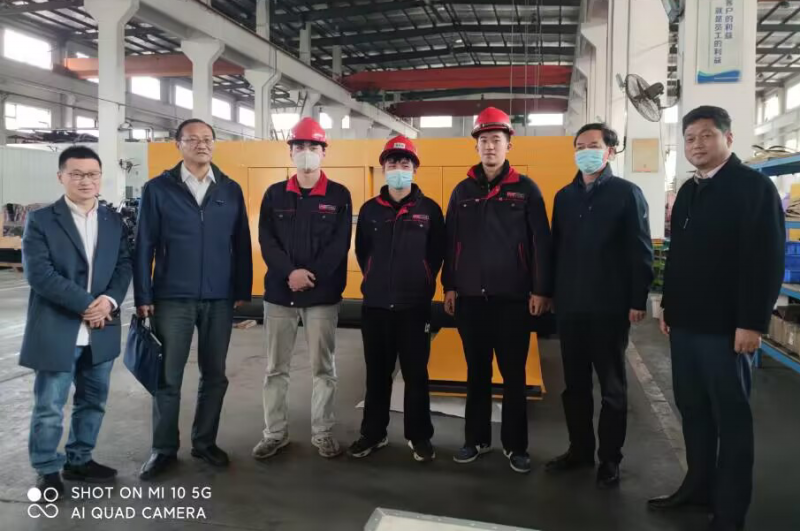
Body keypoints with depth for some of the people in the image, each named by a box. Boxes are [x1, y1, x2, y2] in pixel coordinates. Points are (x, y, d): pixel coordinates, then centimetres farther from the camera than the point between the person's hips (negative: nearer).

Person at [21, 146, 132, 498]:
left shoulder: (113, 221, 10)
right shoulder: (40, 220, -3)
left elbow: (124, 266, 4)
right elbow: (39, 273, -13)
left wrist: (110, 300, -15)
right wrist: (86, 304, -18)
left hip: (100, 331, 5)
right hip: (56, 331, -4)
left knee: (93, 402, 16)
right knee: (49, 408, 5)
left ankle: (79, 461, 33)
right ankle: (47, 471, 23)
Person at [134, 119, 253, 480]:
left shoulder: (231, 190, 6)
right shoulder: (158, 189, 0)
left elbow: (241, 244, 6)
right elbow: (145, 245, -2)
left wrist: (242, 291, 2)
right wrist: (143, 297, -5)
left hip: (219, 299, 2)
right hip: (172, 298, -2)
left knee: (214, 375, 11)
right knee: (168, 377, 6)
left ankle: (205, 442, 27)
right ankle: (164, 449, 20)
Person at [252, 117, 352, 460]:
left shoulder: (339, 196, 2)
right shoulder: (274, 194, 8)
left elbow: (340, 245, -6)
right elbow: (266, 240, -1)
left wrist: (311, 276, -15)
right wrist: (291, 272, -16)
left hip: (323, 295, -2)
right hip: (279, 292, 2)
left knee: (323, 368, 7)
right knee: (276, 369, 9)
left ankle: (323, 433, 20)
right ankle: (275, 432, 22)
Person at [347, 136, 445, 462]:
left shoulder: (429, 210, -1)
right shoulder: (370, 210, 5)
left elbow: (437, 254, 4)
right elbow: (362, 252, 13)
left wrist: (420, 283, 6)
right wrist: (378, 280, 11)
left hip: (415, 306, -2)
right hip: (375, 306, 2)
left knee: (416, 374, 6)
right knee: (377, 374, 12)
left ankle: (419, 436, 20)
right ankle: (373, 433, 25)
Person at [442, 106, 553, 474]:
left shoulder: (526, 189, 0)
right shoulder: (463, 191, 8)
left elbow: (541, 243, -3)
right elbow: (451, 242, 10)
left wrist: (541, 290, -7)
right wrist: (449, 286, 5)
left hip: (512, 298, -2)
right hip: (470, 297, 3)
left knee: (513, 375, 6)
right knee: (477, 372, 12)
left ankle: (515, 445, 18)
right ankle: (476, 438, 25)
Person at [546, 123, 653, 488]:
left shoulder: (627, 193, -3)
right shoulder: (565, 196, 11)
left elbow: (641, 252, -7)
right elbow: (555, 248, 11)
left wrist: (638, 301, -12)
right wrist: (550, 293, 8)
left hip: (609, 307, -4)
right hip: (570, 306, 5)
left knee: (612, 387, 8)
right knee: (574, 384, 13)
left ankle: (609, 459, 20)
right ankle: (580, 450, 27)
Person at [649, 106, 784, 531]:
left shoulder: (753, 186, -9)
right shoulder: (688, 191, 14)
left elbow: (767, 260, -15)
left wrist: (753, 322, -19)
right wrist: (669, 306, 16)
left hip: (726, 326, -7)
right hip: (686, 322, 7)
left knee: (731, 417, 4)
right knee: (692, 409, 15)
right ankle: (698, 486, 31)